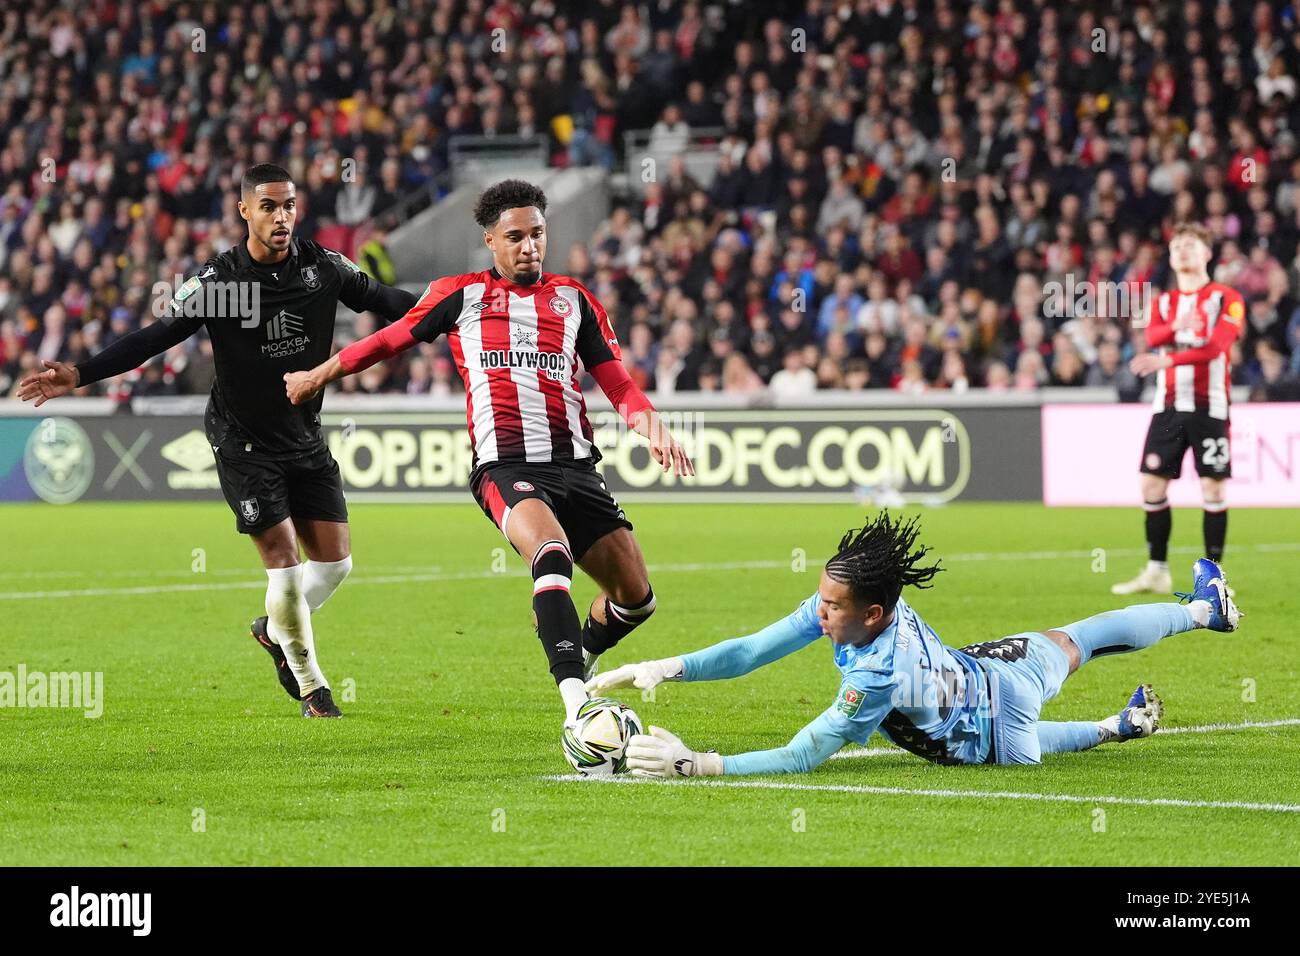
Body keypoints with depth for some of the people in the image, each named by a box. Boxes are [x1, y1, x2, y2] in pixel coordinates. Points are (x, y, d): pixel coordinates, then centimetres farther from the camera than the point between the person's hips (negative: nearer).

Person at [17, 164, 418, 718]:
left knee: (335, 559, 1)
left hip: (305, 437, 4)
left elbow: (383, 301, 9)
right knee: (283, 556, -11)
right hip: (242, 440, -4)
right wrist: (80, 376, -22)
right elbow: (154, 337, -14)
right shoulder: (216, 280, -14)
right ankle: (310, 684, 5)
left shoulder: (323, 266, -4)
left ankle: (275, 630, 30)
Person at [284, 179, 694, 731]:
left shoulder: (573, 298, 19)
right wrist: (317, 376, 31)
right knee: (552, 553, -34)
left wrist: (652, 426, -4)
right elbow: (389, 341, 24)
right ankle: (576, 702, -44)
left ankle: (581, 656, 35)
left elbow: (617, 382, 16)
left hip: (574, 465, 4)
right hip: (505, 466, -4)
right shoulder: (461, 294, 12)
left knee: (636, 596, 1)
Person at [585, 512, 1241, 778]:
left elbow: (799, 759, -46)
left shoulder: (878, 677, -47)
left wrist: (694, 764, -55)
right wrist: (663, 667, -38)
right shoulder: (850, 599, -30)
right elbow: (752, 650, -27)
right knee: (1069, 645, 32)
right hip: (989, 670, 7)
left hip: (990, 739, -7)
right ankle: (1203, 610, 55)